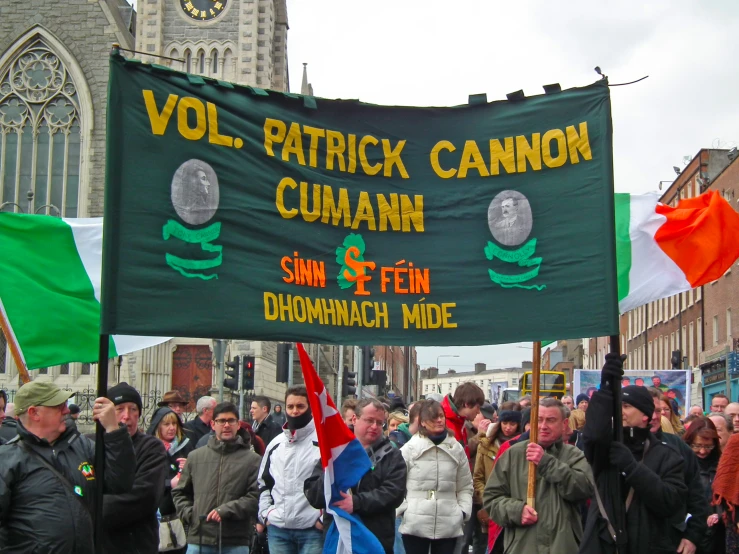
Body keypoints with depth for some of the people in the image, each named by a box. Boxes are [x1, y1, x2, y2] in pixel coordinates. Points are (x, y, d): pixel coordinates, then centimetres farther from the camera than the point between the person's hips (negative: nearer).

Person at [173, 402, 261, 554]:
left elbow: (256, 496, -8)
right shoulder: (195, 457, 12)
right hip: (198, 541, 2)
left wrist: (226, 510, -17)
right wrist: (189, 513, 1)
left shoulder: (252, 460, 2)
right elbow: (180, 492, 18)